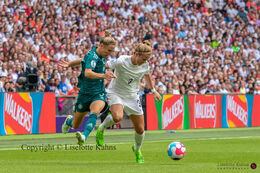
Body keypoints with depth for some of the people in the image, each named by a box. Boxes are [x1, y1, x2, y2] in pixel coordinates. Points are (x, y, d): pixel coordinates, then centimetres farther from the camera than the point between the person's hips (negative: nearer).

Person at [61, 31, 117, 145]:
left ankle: (84, 137, -51)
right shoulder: (92, 56, -23)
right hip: (85, 94, -4)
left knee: (95, 112, -32)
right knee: (76, 125, 14)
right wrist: (103, 76, -60)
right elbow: (87, 73, -43)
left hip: (99, 94, 4)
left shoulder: (101, 56, 1)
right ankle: (69, 120, 51)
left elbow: (85, 60, 19)